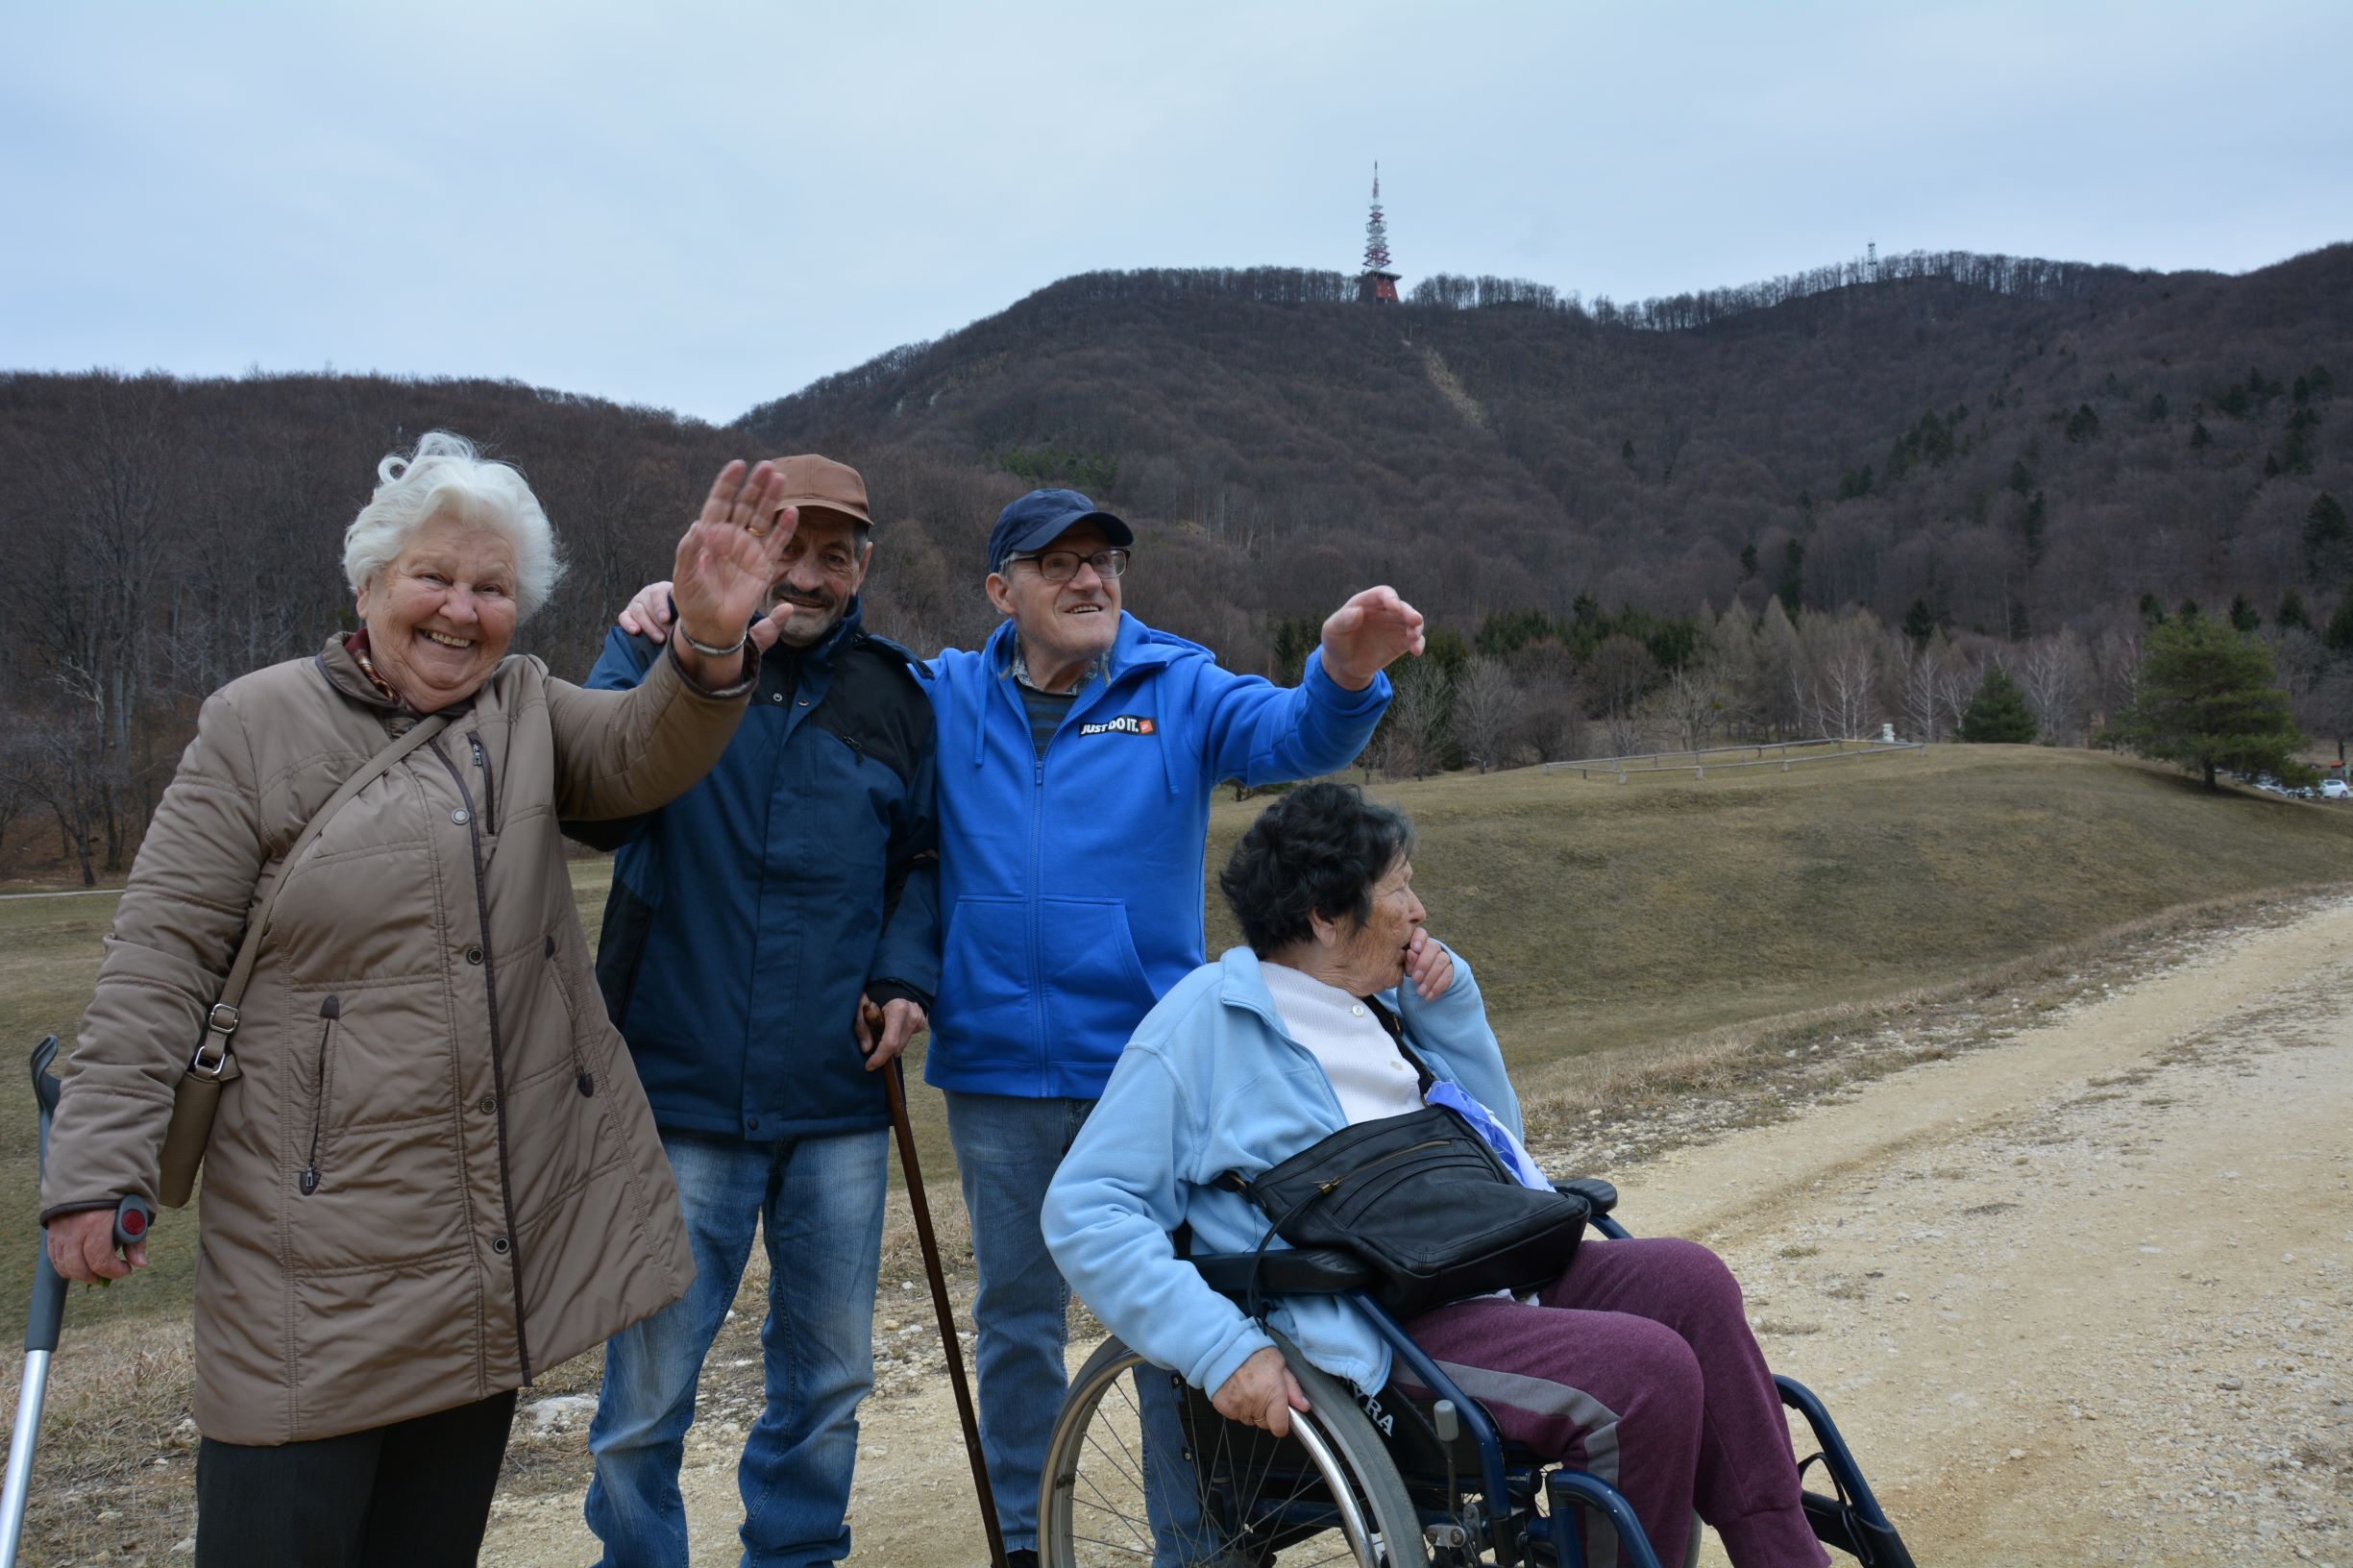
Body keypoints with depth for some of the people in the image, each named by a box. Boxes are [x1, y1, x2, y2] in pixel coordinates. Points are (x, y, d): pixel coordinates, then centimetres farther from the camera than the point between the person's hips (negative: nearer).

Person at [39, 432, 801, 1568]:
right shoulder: (257, 723, -1)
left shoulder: (528, 710, 9)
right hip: (319, 1240, -3)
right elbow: (163, 955, -3)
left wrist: (709, 646, -31)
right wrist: (98, 1168, -8)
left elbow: (640, 754, -10)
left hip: (501, 1233, 4)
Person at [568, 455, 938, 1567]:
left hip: (837, 1101, 3)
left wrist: (906, 976, 2)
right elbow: (589, 810, -16)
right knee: (647, 1392, 5)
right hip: (683, 1096, -3)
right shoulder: (673, 661, -1)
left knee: (830, 1373, 15)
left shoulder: (893, 697, 7)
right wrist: (635, 656, -25)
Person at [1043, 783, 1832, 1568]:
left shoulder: (1383, 1000, 17)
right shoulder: (1204, 1023, -6)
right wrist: (1221, 1349, -21)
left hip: (1495, 1270, 8)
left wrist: (1451, 1003, 10)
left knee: (1689, 1280, -12)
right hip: (1383, 1324, -8)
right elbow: (1084, 1213, -11)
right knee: (1644, 1369, -24)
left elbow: (1494, 1135, 25)